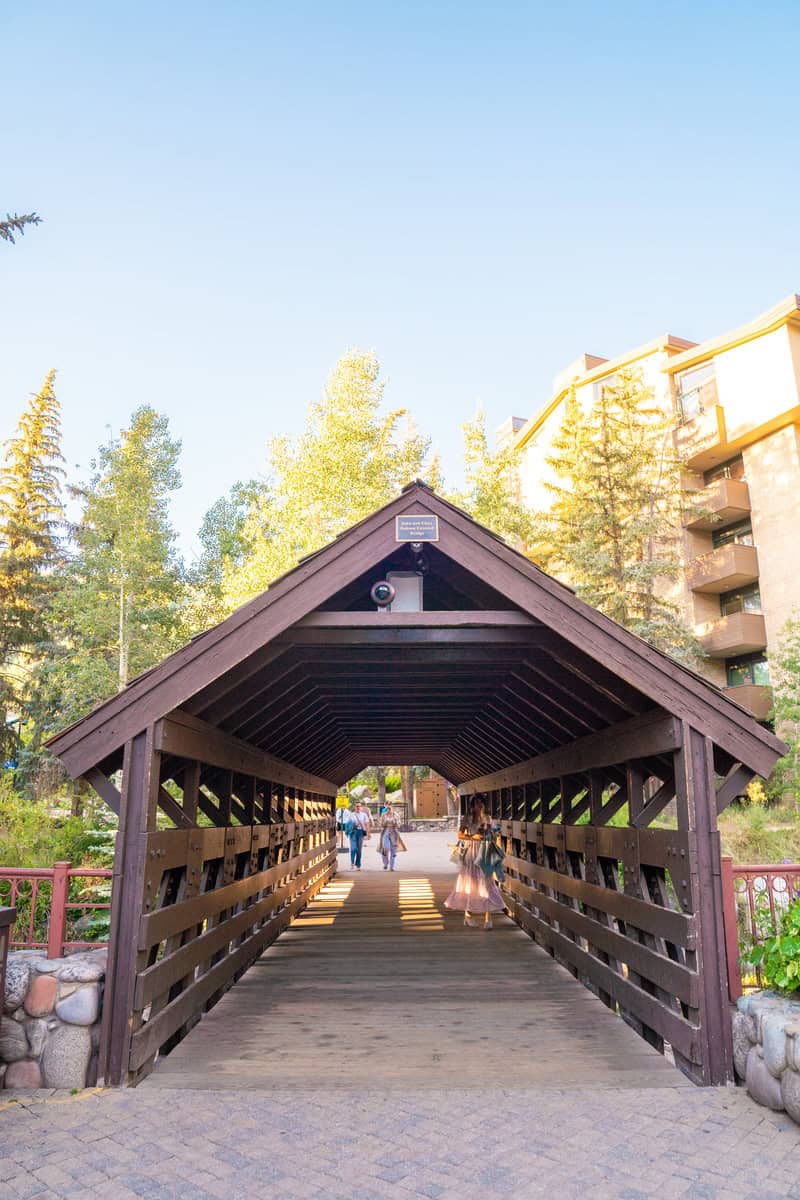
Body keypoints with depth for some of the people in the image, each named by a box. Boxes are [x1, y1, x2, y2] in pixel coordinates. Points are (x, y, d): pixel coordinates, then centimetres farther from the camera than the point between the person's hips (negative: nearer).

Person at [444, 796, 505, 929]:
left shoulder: (487, 818, 7)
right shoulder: (468, 818, 1)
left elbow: (492, 835, 12)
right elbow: (460, 834, 0)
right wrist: (472, 837, -15)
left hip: (485, 854, 2)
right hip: (471, 852, -1)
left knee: (486, 883, -4)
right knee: (470, 882, 4)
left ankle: (488, 917, -4)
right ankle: (468, 914, 15)